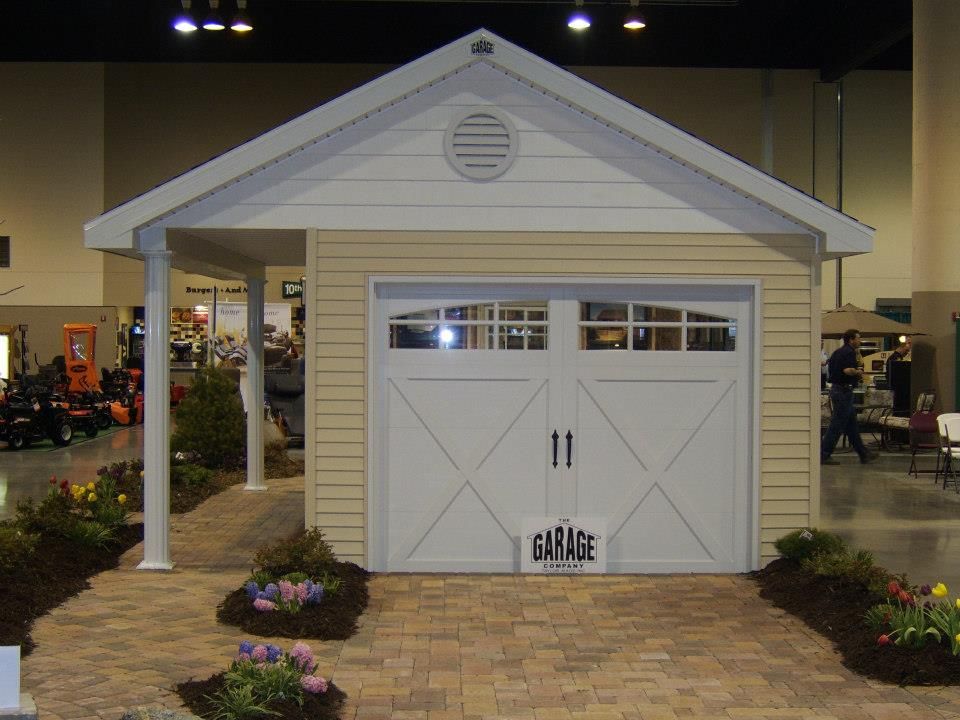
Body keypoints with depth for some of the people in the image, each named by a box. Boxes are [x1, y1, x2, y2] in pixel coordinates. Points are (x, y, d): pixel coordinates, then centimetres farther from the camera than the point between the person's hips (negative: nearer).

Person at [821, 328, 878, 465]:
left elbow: (830, 368, 20)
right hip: (844, 390, -10)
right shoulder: (849, 352, -14)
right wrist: (858, 372, -8)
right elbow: (848, 370, -28)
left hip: (835, 388, 10)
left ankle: (863, 454, 21)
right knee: (837, 424, -5)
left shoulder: (837, 352, 15)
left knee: (851, 425, 14)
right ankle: (823, 455, -3)